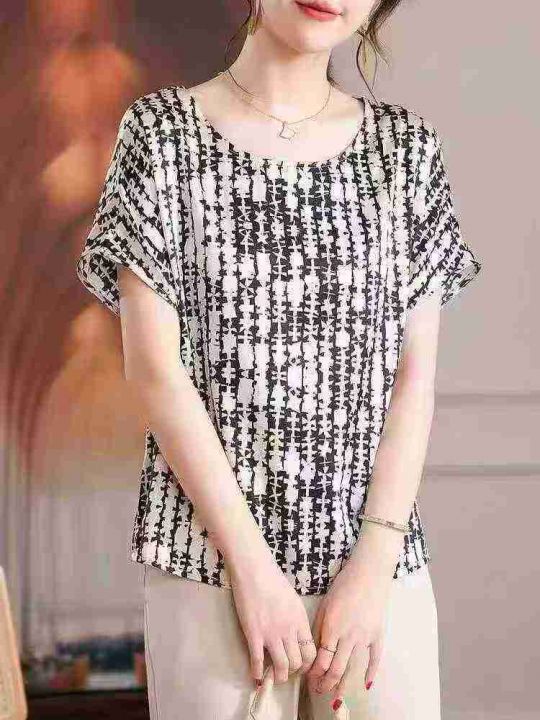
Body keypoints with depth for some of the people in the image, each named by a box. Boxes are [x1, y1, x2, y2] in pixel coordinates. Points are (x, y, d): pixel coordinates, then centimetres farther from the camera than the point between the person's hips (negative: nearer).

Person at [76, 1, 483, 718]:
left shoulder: (408, 147, 7)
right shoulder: (162, 131, 0)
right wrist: (253, 565, -11)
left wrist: (375, 562, -8)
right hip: (209, 558, -2)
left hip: (378, 559, 2)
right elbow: (153, 365, -6)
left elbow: (415, 375, 3)